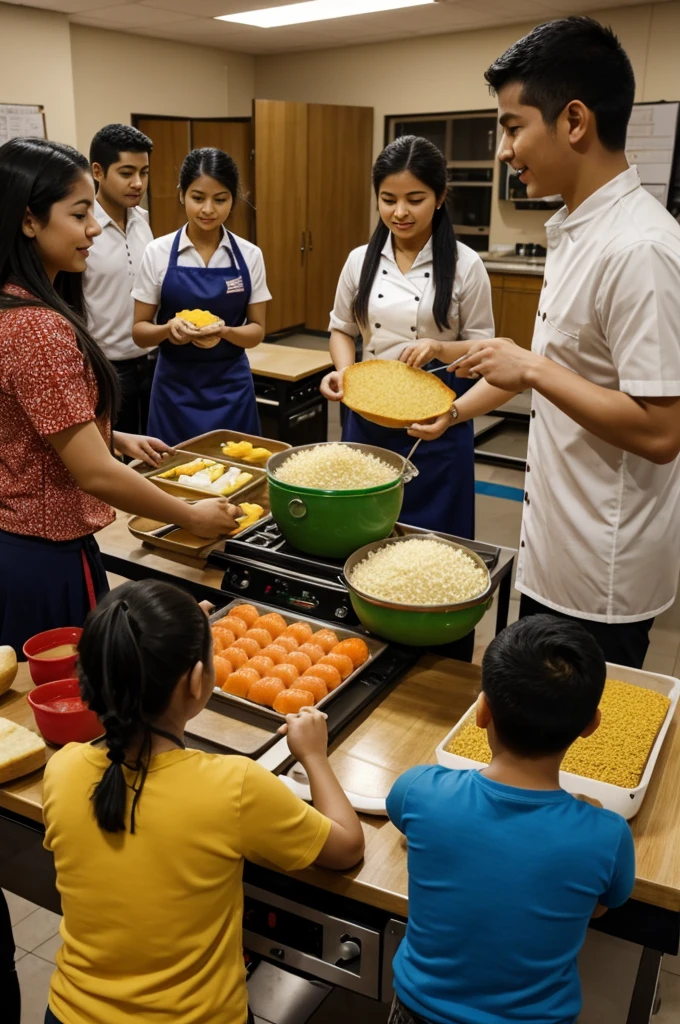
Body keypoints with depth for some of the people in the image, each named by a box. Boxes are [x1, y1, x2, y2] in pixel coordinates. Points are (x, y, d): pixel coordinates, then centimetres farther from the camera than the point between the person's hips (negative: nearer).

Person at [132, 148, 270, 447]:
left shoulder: (249, 255, -1)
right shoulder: (158, 253, -4)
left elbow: (257, 331, 1)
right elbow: (139, 331, -1)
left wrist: (225, 331, -19)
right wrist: (169, 328, -22)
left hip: (232, 389, 1)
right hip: (176, 390, -1)